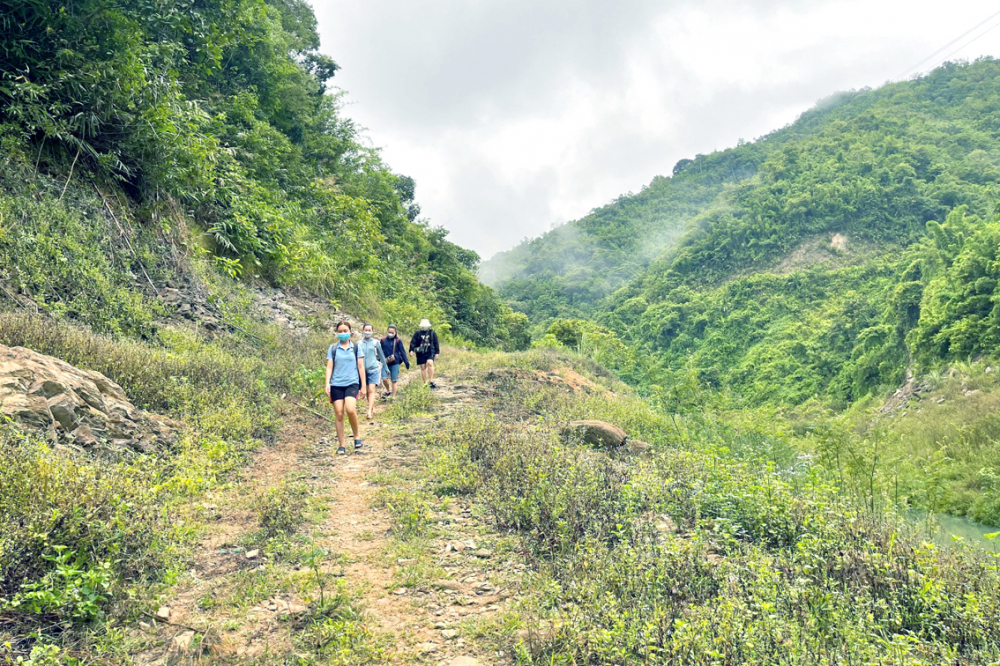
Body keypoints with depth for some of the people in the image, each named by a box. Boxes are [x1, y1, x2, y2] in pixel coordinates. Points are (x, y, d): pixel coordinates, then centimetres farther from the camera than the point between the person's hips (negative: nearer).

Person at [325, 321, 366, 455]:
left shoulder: (356, 347, 7)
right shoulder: (333, 348, 8)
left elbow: (361, 367, 8)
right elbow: (329, 367, 5)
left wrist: (364, 385, 5)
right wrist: (327, 383, -8)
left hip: (352, 383, -1)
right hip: (336, 385, 1)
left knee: (350, 409, -23)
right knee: (339, 414, -1)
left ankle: (357, 436, 0)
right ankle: (342, 445, 9)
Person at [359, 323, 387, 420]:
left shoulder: (376, 342, 1)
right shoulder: (359, 343, 4)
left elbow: (381, 356, 10)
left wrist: (385, 368, 16)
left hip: (374, 369, -3)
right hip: (363, 370, 3)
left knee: (371, 390, -12)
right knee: (367, 391, 10)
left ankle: (369, 412, -16)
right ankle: (373, 408, 26)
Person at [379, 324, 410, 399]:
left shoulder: (398, 341, -1)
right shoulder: (383, 340, 5)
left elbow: (402, 351, 0)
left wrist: (406, 362, -3)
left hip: (395, 363, -2)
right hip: (386, 363, 2)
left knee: (394, 381, 3)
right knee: (384, 378, -11)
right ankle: (388, 391, 18)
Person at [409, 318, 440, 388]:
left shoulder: (432, 333, 8)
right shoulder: (417, 333, 8)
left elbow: (436, 343, 10)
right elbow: (413, 342, 5)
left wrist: (437, 353, 7)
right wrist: (411, 350, -10)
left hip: (430, 352, -2)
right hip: (421, 353, 2)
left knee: (430, 363, -25)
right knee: (423, 367, 4)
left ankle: (431, 381, -22)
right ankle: (425, 383, 12)